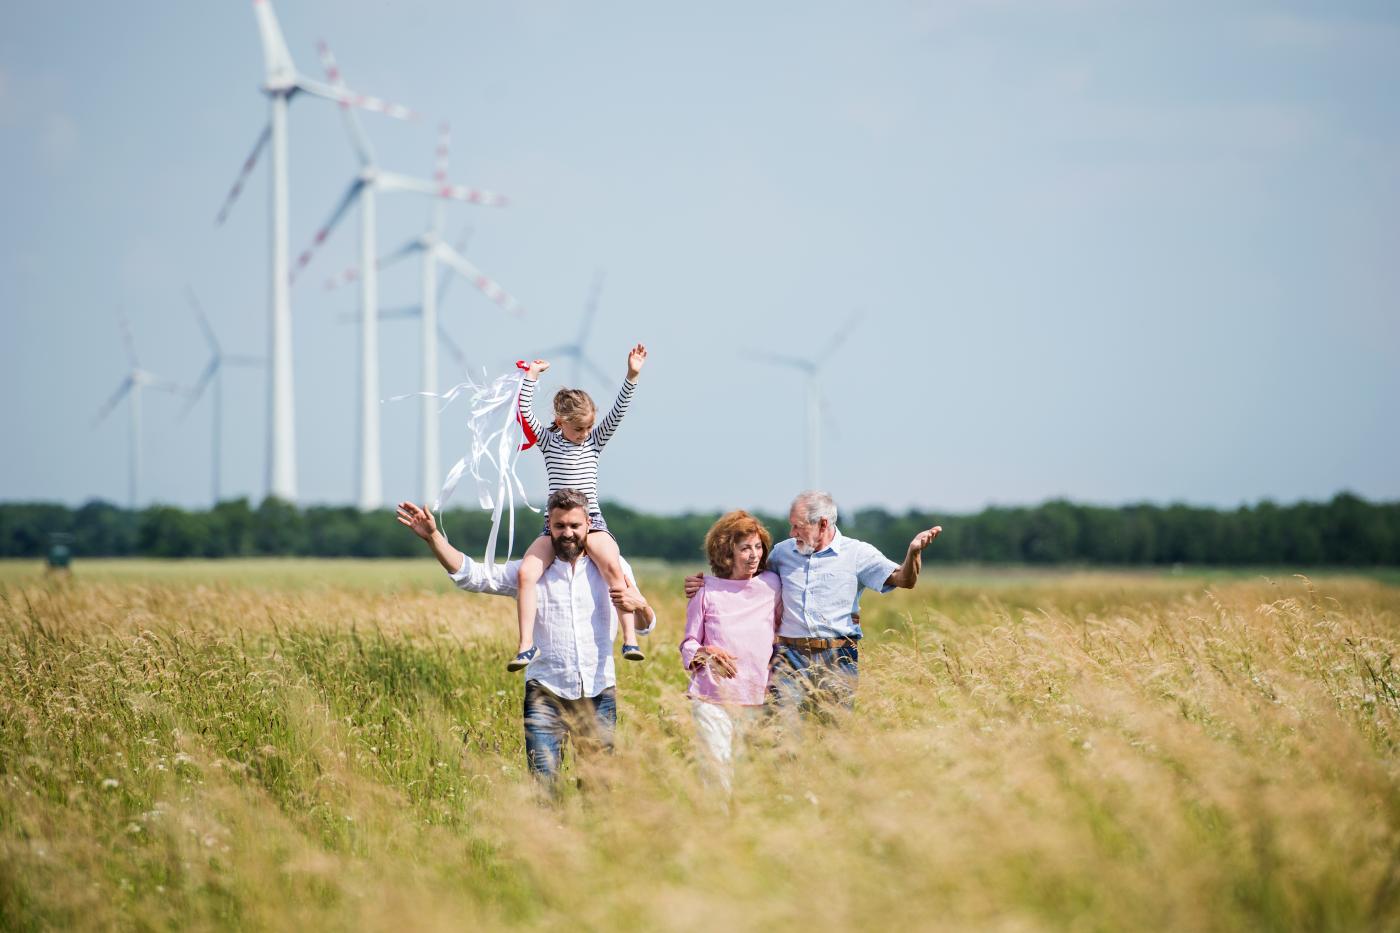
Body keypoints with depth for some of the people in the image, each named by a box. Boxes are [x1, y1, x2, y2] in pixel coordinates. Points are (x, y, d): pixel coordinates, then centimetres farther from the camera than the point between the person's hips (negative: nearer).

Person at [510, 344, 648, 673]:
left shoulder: (595, 441, 10)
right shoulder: (548, 441, 9)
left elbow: (618, 412, -1)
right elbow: (524, 413, -3)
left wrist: (632, 376, -12)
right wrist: (531, 377, -7)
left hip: (592, 522, -1)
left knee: (613, 566, -30)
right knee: (526, 573, -22)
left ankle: (630, 639, -31)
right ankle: (526, 646, -19)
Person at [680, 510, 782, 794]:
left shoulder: (772, 585, 9)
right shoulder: (707, 591, 4)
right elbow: (688, 645, 9)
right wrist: (705, 653, -13)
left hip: (757, 698, 2)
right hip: (712, 697, -2)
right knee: (716, 766, -10)